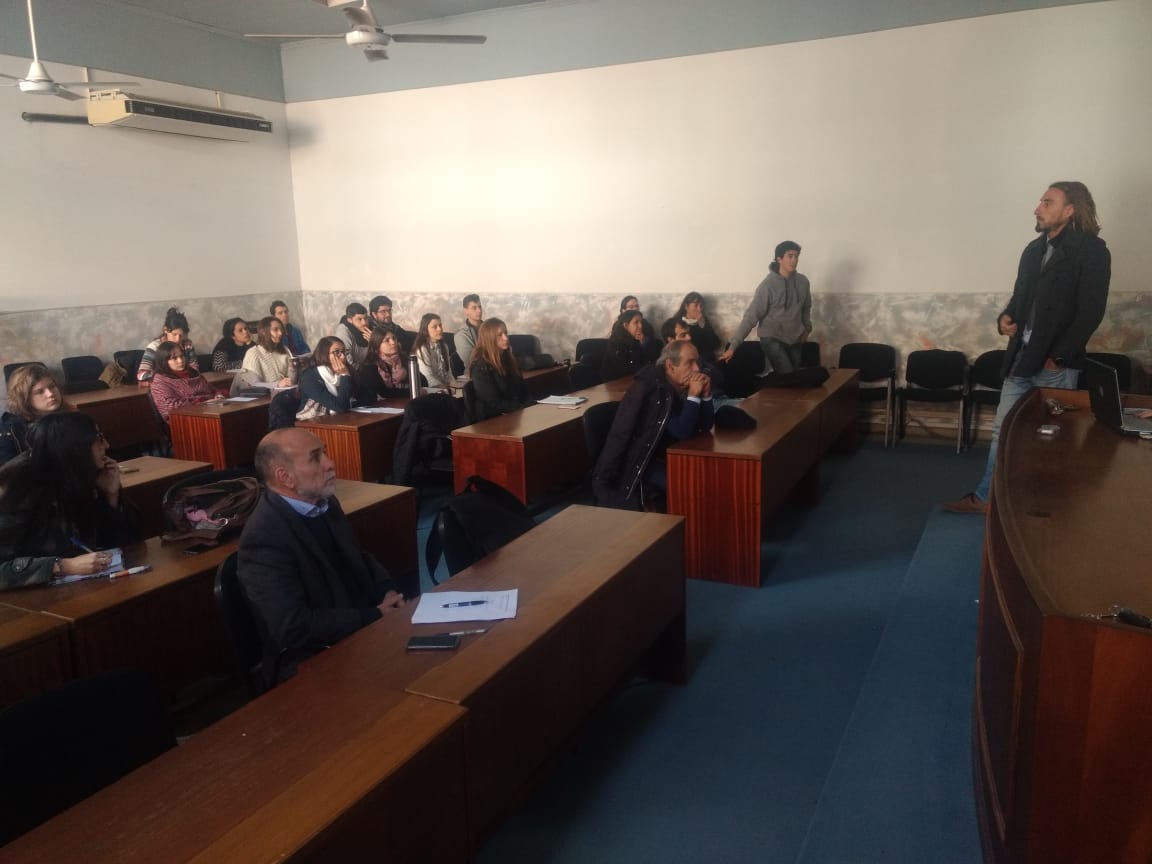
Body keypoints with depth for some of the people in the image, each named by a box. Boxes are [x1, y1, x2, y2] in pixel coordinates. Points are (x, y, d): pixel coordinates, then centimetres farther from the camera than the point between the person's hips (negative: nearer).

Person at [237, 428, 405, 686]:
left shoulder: (324, 503, 3)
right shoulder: (265, 537, -21)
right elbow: (294, 628, -25)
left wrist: (387, 590, -2)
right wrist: (375, 616, -18)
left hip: (361, 632, 8)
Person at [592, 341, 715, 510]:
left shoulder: (682, 386, 1)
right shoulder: (652, 386, -20)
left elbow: (704, 426, 2)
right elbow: (681, 432, -22)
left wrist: (705, 394, -8)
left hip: (663, 457, 7)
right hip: (636, 461, -7)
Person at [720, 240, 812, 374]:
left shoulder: (803, 281, 0)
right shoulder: (768, 285, -17)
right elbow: (751, 316, -18)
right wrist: (733, 346, -22)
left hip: (796, 339, 6)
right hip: (772, 339, -6)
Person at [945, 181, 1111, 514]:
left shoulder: (1092, 251, -8)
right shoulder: (1035, 249, 12)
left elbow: (1091, 312, -13)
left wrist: (1059, 355, -15)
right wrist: (1006, 318, -1)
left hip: (1056, 364, -6)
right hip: (1021, 357, 6)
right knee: (1002, 430, 10)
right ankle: (985, 496, 19)